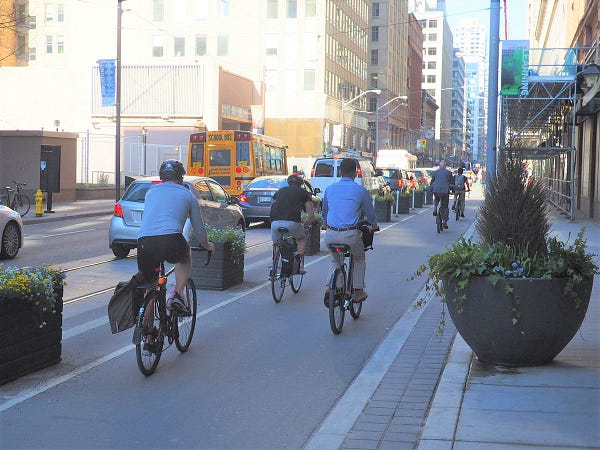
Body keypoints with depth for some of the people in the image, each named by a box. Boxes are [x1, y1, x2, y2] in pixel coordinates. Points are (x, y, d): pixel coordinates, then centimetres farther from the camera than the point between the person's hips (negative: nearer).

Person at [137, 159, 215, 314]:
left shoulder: (151, 192, 27)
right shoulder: (188, 195, 19)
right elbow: (199, 229, 27)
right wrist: (207, 245, 47)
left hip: (144, 243, 2)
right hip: (171, 241, -2)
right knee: (185, 257, 32)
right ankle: (177, 295, 16)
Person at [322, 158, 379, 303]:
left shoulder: (329, 189, 10)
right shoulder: (360, 190, 0)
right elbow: (369, 211, 14)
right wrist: (374, 225, 35)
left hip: (330, 235, 3)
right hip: (350, 234, -3)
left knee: (335, 260, 28)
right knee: (359, 259, 26)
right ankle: (358, 291, 23)